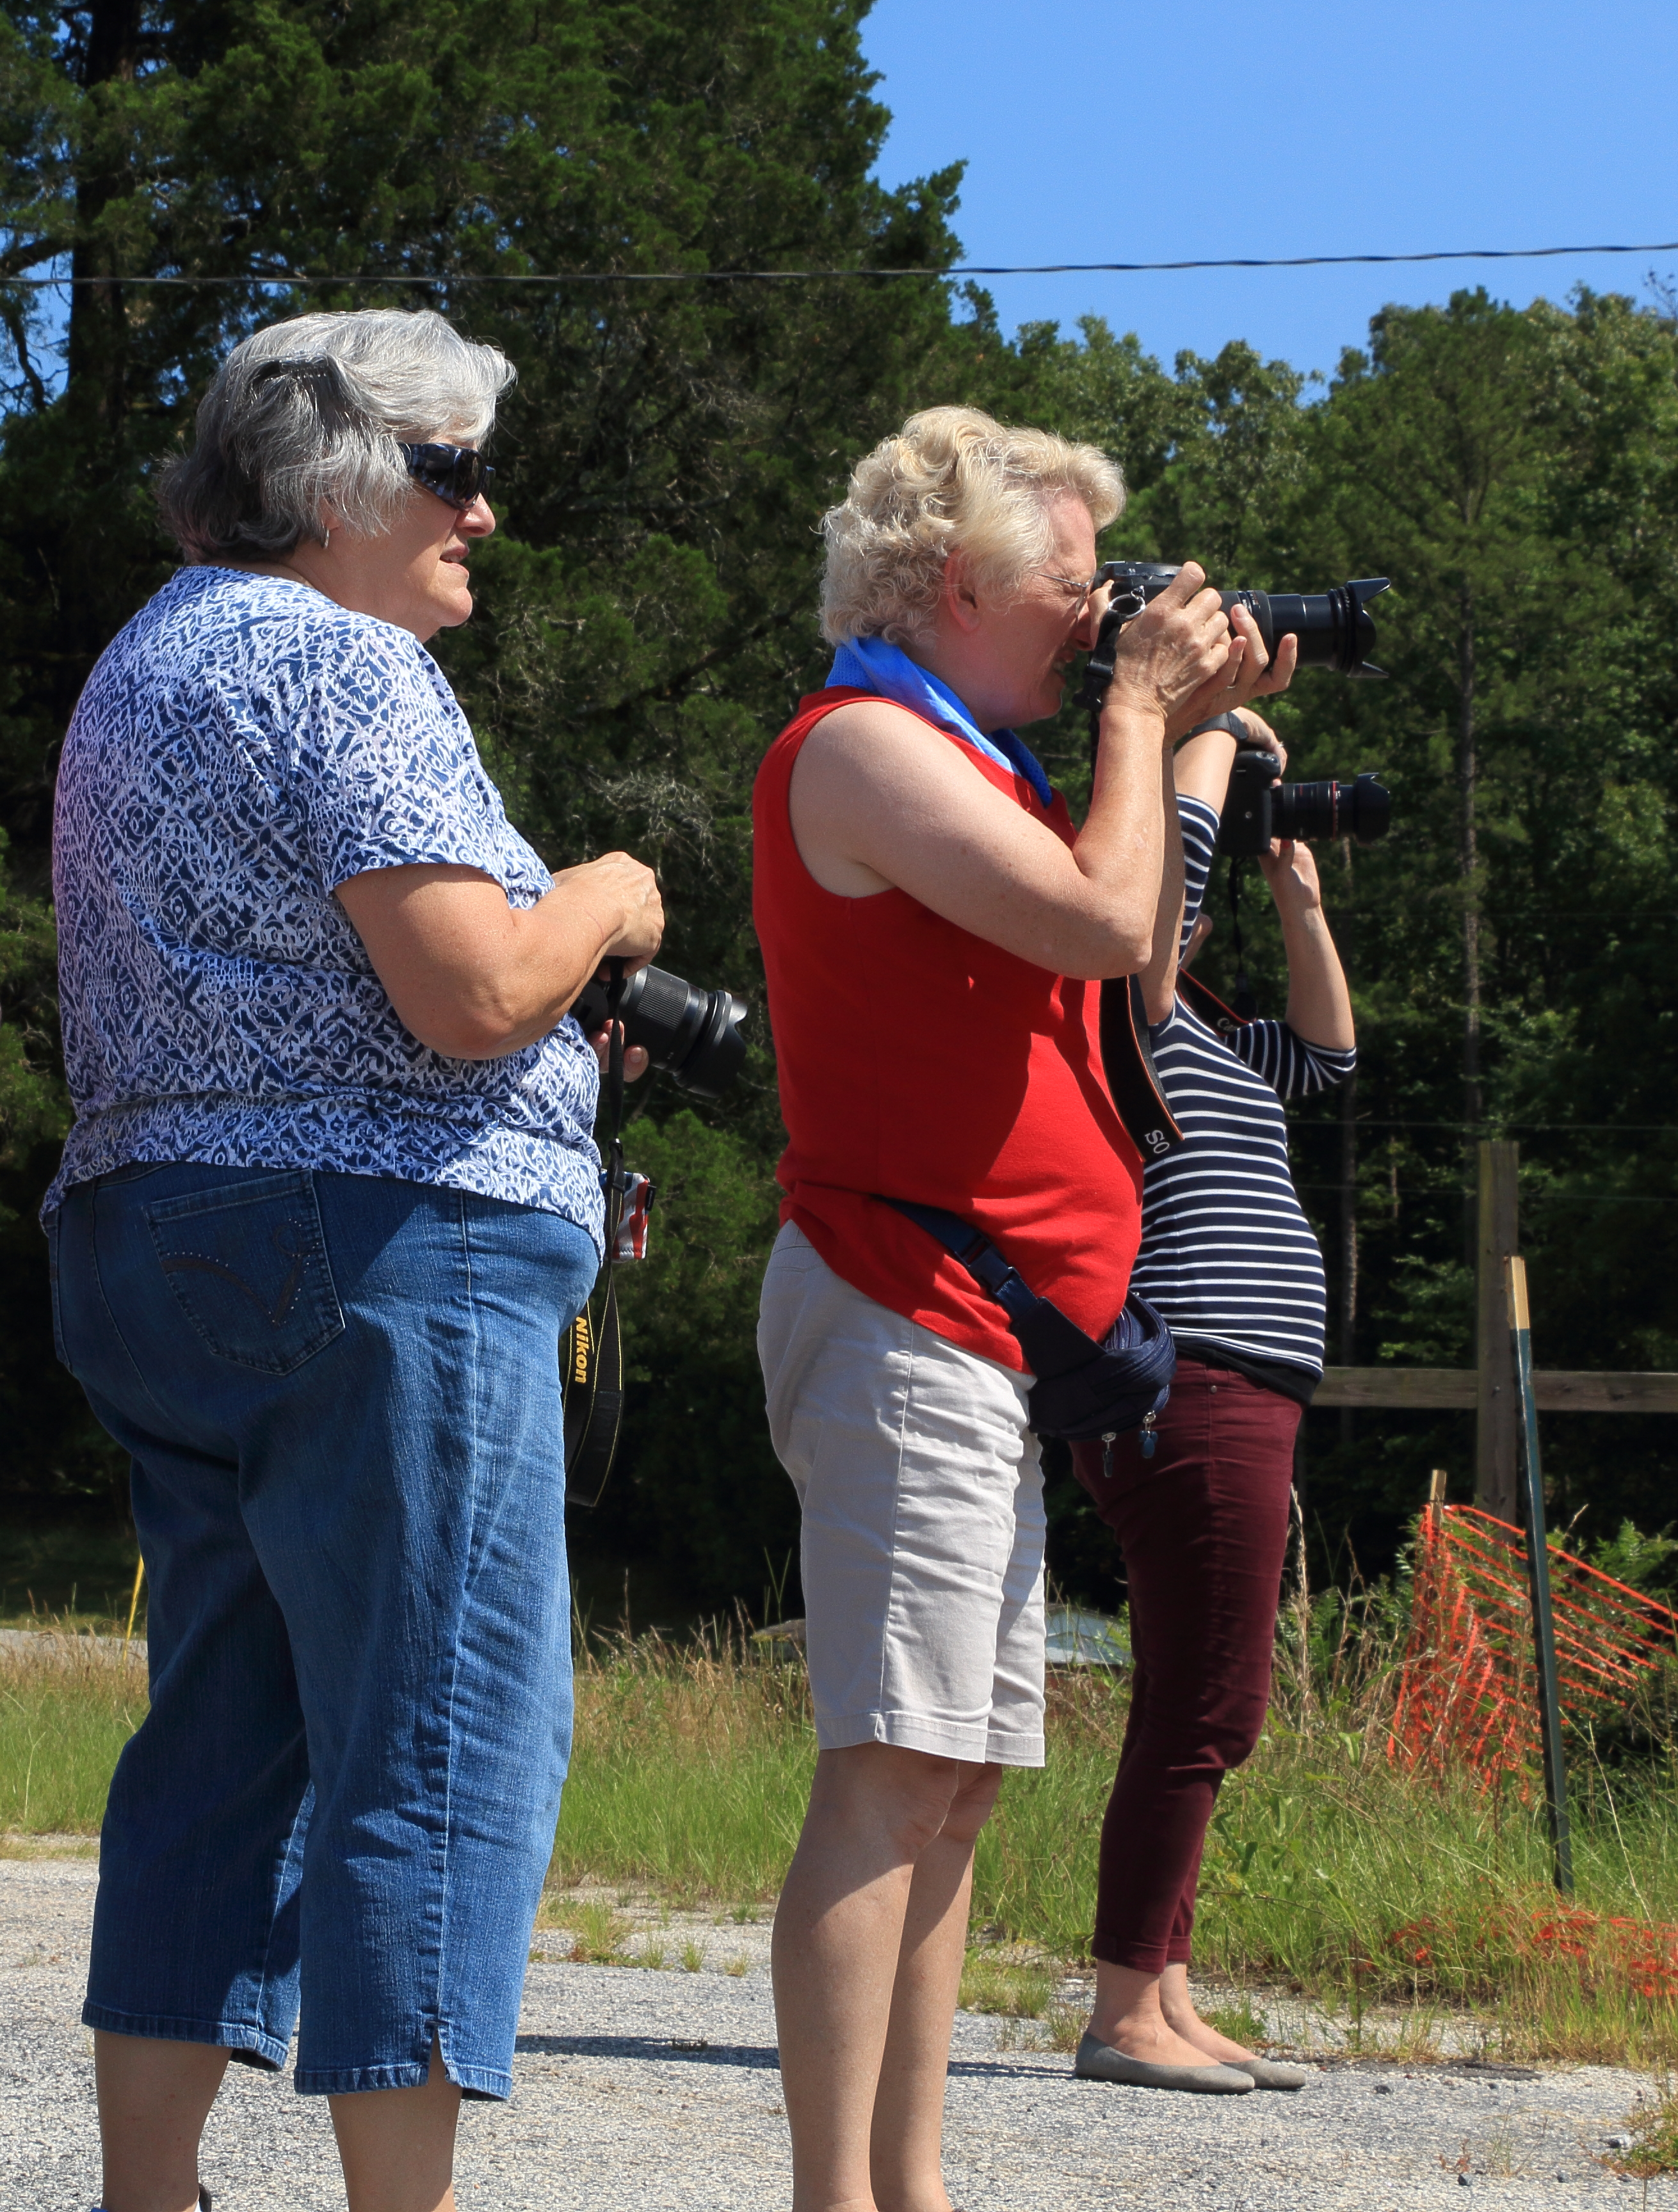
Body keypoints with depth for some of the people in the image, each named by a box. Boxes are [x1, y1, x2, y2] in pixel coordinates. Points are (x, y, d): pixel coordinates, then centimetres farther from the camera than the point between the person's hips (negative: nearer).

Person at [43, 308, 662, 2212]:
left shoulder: (141, 666, 21)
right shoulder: (342, 663, -10)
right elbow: (467, 991, -20)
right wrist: (600, 907, 0)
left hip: (152, 1249, 10)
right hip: (379, 1255, -10)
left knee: (226, 1738, 11)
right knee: (447, 1744, -8)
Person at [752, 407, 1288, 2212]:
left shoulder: (957, 759, 23)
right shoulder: (864, 743, -9)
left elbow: (1134, 958, 20)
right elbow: (1105, 927, -19)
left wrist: (1186, 735, 16)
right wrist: (1140, 712, -4)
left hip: (983, 1335, 11)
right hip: (907, 1317, -11)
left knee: (957, 1780, 9)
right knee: (893, 1774, -15)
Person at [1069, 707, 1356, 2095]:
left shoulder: (1202, 1032, 21)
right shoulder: (1128, 1006, -7)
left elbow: (1326, 1054, 33)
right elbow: (1173, 840, -19)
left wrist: (1302, 902, 25)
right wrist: (1217, 725, -4)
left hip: (1235, 1405, 11)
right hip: (1194, 1394, -10)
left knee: (1197, 1713, 11)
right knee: (1208, 1711, -11)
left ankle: (1168, 2001, 14)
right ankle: (1125, 2017, -9)